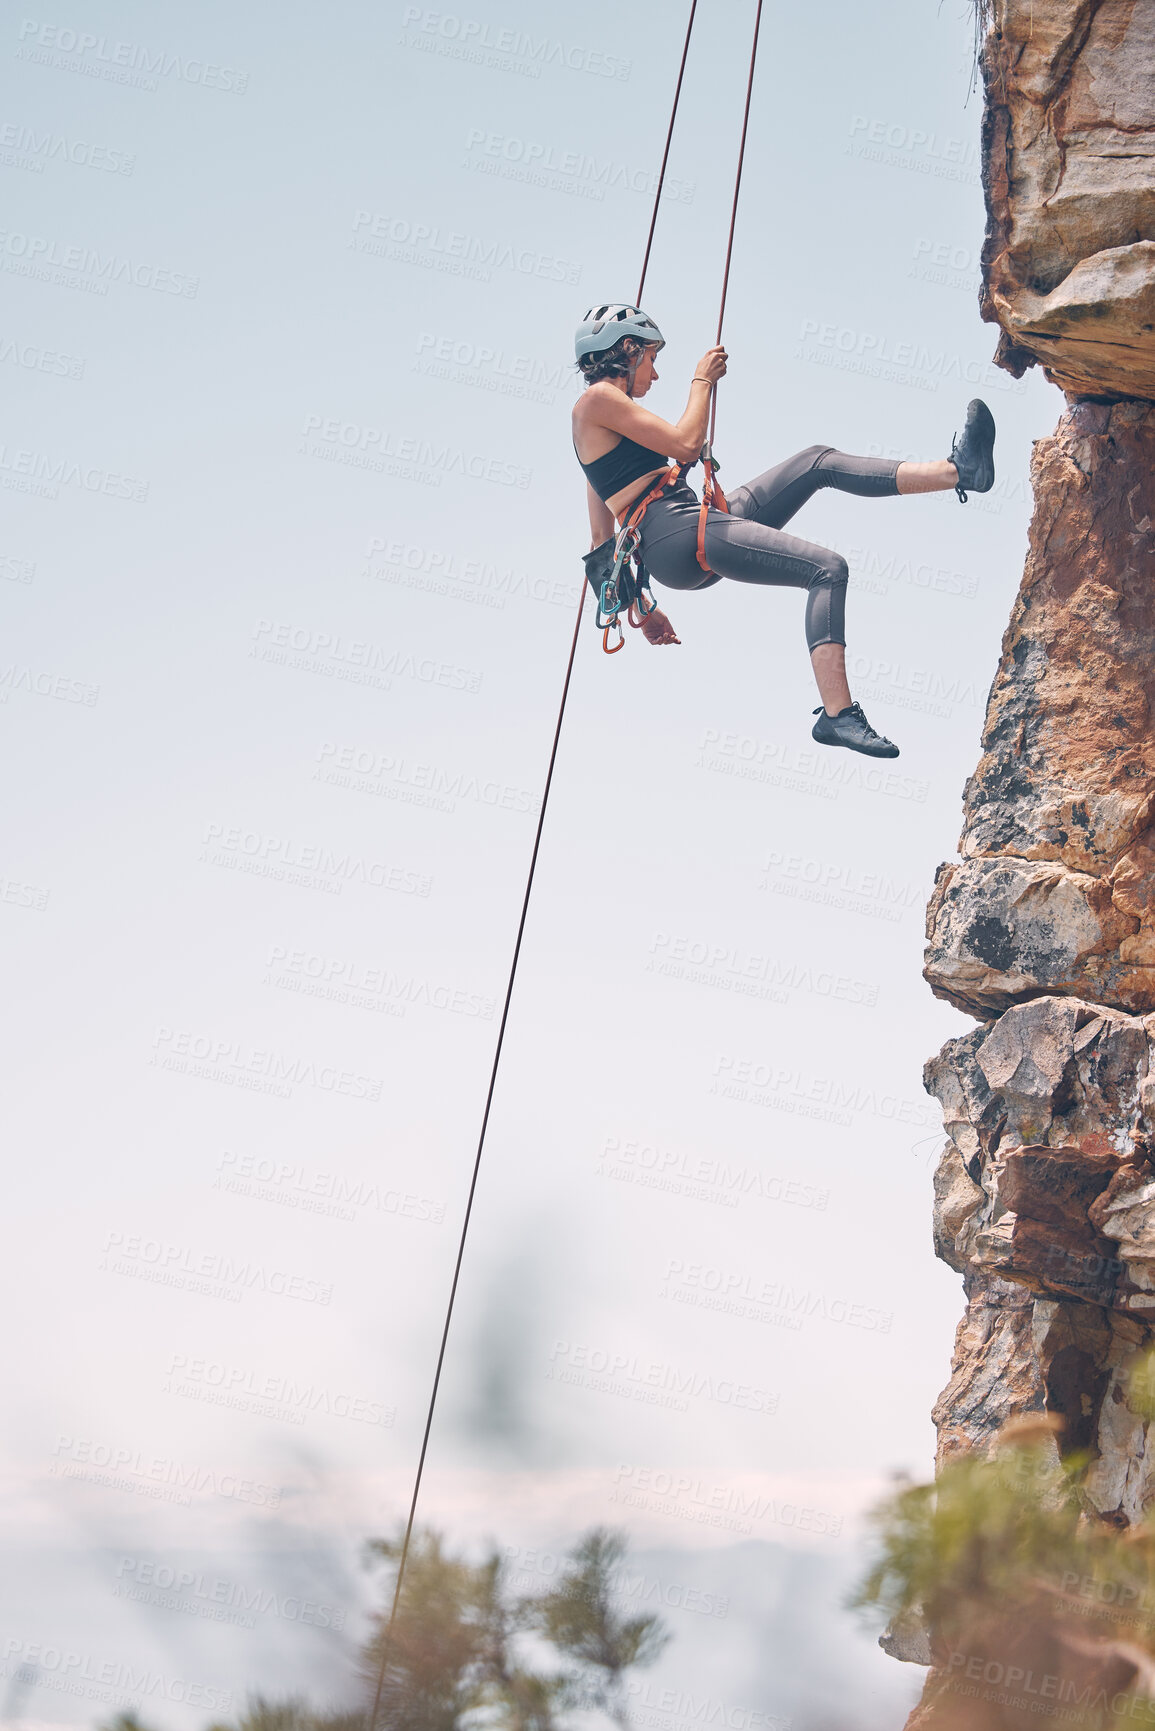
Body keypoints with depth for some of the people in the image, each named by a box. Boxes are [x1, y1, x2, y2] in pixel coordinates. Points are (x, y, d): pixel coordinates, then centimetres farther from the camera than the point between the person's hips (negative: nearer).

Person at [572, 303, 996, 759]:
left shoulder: (598, 431, 26)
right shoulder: (597, 398, -3)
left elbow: (603, 541, 26)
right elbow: (686, 445, -11)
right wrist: (701, 381, 4)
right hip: (678, 537, -10)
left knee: (819, 461, 7)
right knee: (826, 570, -20)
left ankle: (957, 470, 1)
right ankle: (836, 714, -28)